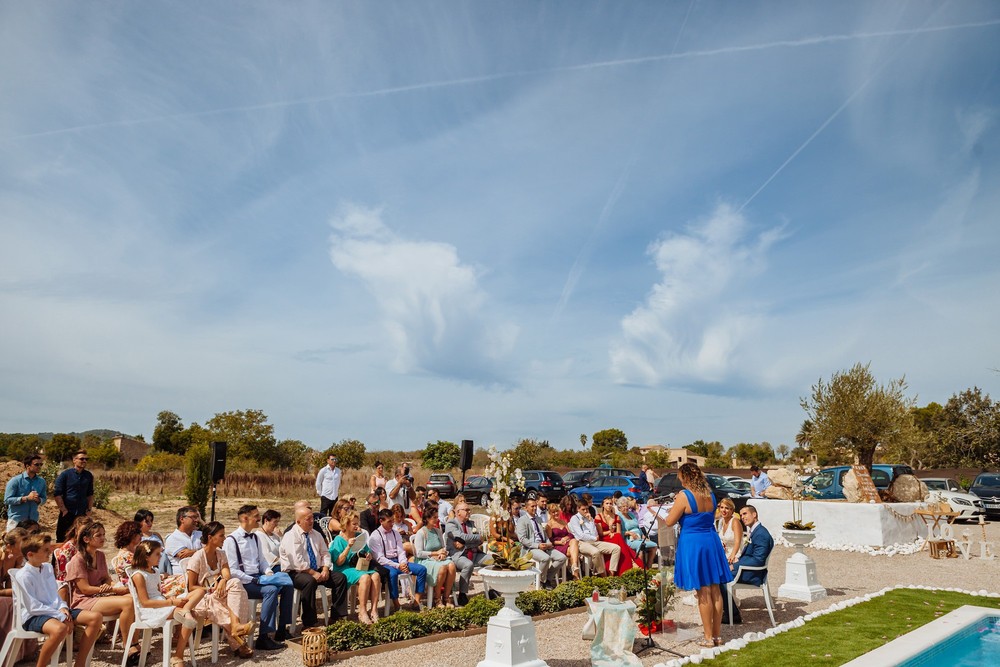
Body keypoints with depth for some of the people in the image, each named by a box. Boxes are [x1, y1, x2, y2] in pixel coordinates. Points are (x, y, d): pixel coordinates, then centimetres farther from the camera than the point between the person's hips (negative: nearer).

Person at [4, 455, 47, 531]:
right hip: (16, 520, -4)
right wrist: (26, 498, -20)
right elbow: (7, 500, -11)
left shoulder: (41, 481, 3)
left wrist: (38, 500, -13)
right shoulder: (16, 480, -8)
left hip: (33, 520, 4)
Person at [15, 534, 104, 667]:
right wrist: (61, 617, -18)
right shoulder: (23, 575, -12)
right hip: (34, 616, -8)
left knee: (95, 617, -11)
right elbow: (33, 607, -16)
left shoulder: (48, 567, 11)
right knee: (60, 628, -41)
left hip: (56, 611, 8)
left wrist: (63, 608, -2)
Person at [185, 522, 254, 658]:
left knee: (235, 583, -27)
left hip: (219, 596, 4)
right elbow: (191, 587, -9)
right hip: (202, 599, -4)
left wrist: (223, 581, -30)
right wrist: (211, 589, -22)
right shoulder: (197, 558, -10)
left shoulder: (221, 554, 9)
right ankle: (238, 643, -31)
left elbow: (227, 575, -6)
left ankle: (236, 626, -39)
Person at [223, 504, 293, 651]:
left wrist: (268, 572, 0)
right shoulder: (231, 540, -10)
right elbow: (232, 571, -15)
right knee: (271, 590, -30)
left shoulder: (255, 537, 14)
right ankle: (264, 637, -26)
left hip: (258, 578, 8)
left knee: (287, 586, -10)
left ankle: (282, 630, -2)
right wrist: (253, 580, -20)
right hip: (242, 583, -8)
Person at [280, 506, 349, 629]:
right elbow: (297, 561, -20)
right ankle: (309, 624, -28)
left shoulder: (316, 534, 13)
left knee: (341, 578, -10)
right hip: (295, 572, -7)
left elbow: (325, 553, 14)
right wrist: (314, 573, -21)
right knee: (310, 581, -38)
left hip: (317, 571, 7)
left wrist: (325, 569, -5)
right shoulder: (290, 536, -11)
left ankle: (337, 617, -5)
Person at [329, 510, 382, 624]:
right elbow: (338, 562, -12)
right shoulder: (339, 540, -3)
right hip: (345, 569, -5)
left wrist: (368, 556, 0)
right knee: (365, 577, -33)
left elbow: (368, 554, 24)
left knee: (376, 575, -26)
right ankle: (362, 612, -27)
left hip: (360, 567, 5)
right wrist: (349, 547, -22)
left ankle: (374, 610, -27)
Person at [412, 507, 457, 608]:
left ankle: (446, 597, -17)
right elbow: (419, 553, -9)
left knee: (452, 565, -27)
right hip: (425, 561, -6)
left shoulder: (438, 531, 16)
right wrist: (435, 553, -11)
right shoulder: (421, 533, -4)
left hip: (439, 559, 6)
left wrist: (443, 554, -4)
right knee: (442, 567, -34)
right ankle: (437, 598, -17)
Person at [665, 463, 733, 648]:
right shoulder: (710, 495, 4)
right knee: (715, 590, 12)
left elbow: (669, 522, -11)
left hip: (692, 543, -6)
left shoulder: (684, 496, -16)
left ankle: (708, 638, 10)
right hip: (711, 541, 6)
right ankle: (717, 635, 22)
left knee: (703, 593, 1)